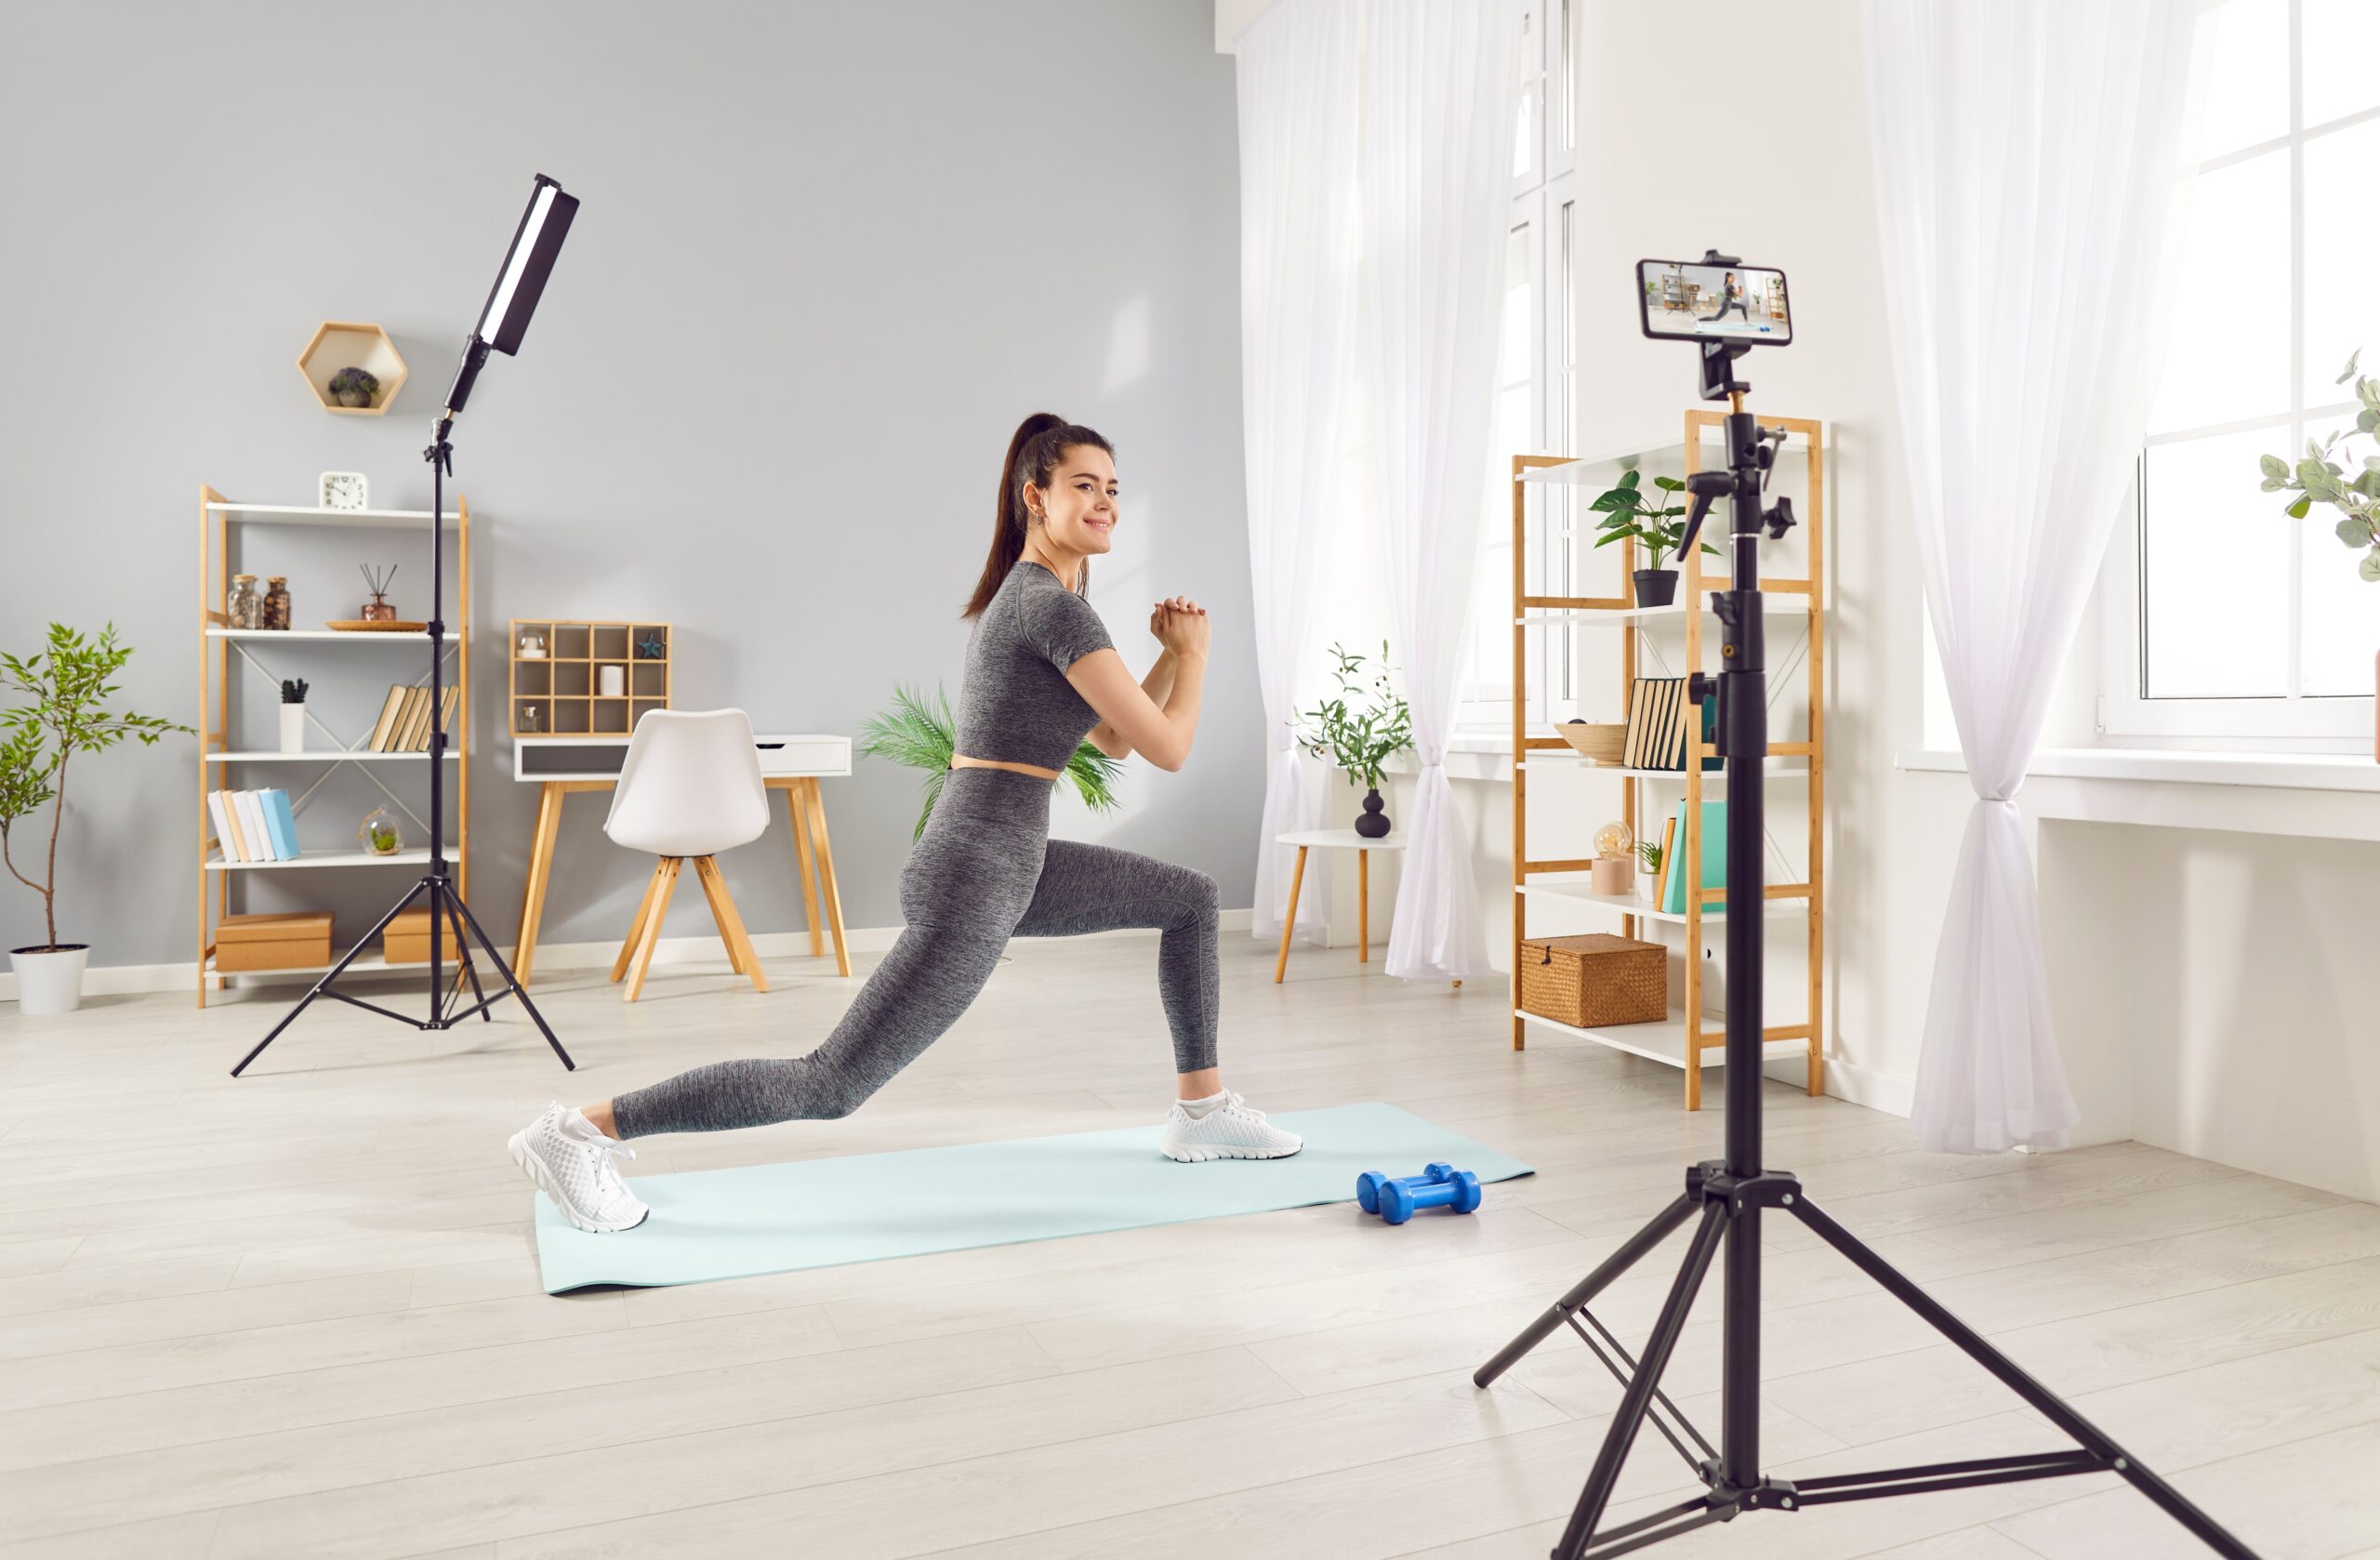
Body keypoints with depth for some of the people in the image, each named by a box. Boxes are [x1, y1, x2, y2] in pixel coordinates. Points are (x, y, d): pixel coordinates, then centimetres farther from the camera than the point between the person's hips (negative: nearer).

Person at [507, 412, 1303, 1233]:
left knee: (1192, 897, 19)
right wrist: (1196, 654, 2)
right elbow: (1167, 747, -15)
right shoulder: (1055, 607, -16)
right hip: (974, 878, -10)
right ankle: (579, 1131, 1)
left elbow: (1114, 739, 22)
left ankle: (1202, 1111, 28)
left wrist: (1173, 653, 9)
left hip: (1013, 860, 10)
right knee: (827, 1087, -7)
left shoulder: (1029, 596, 14)